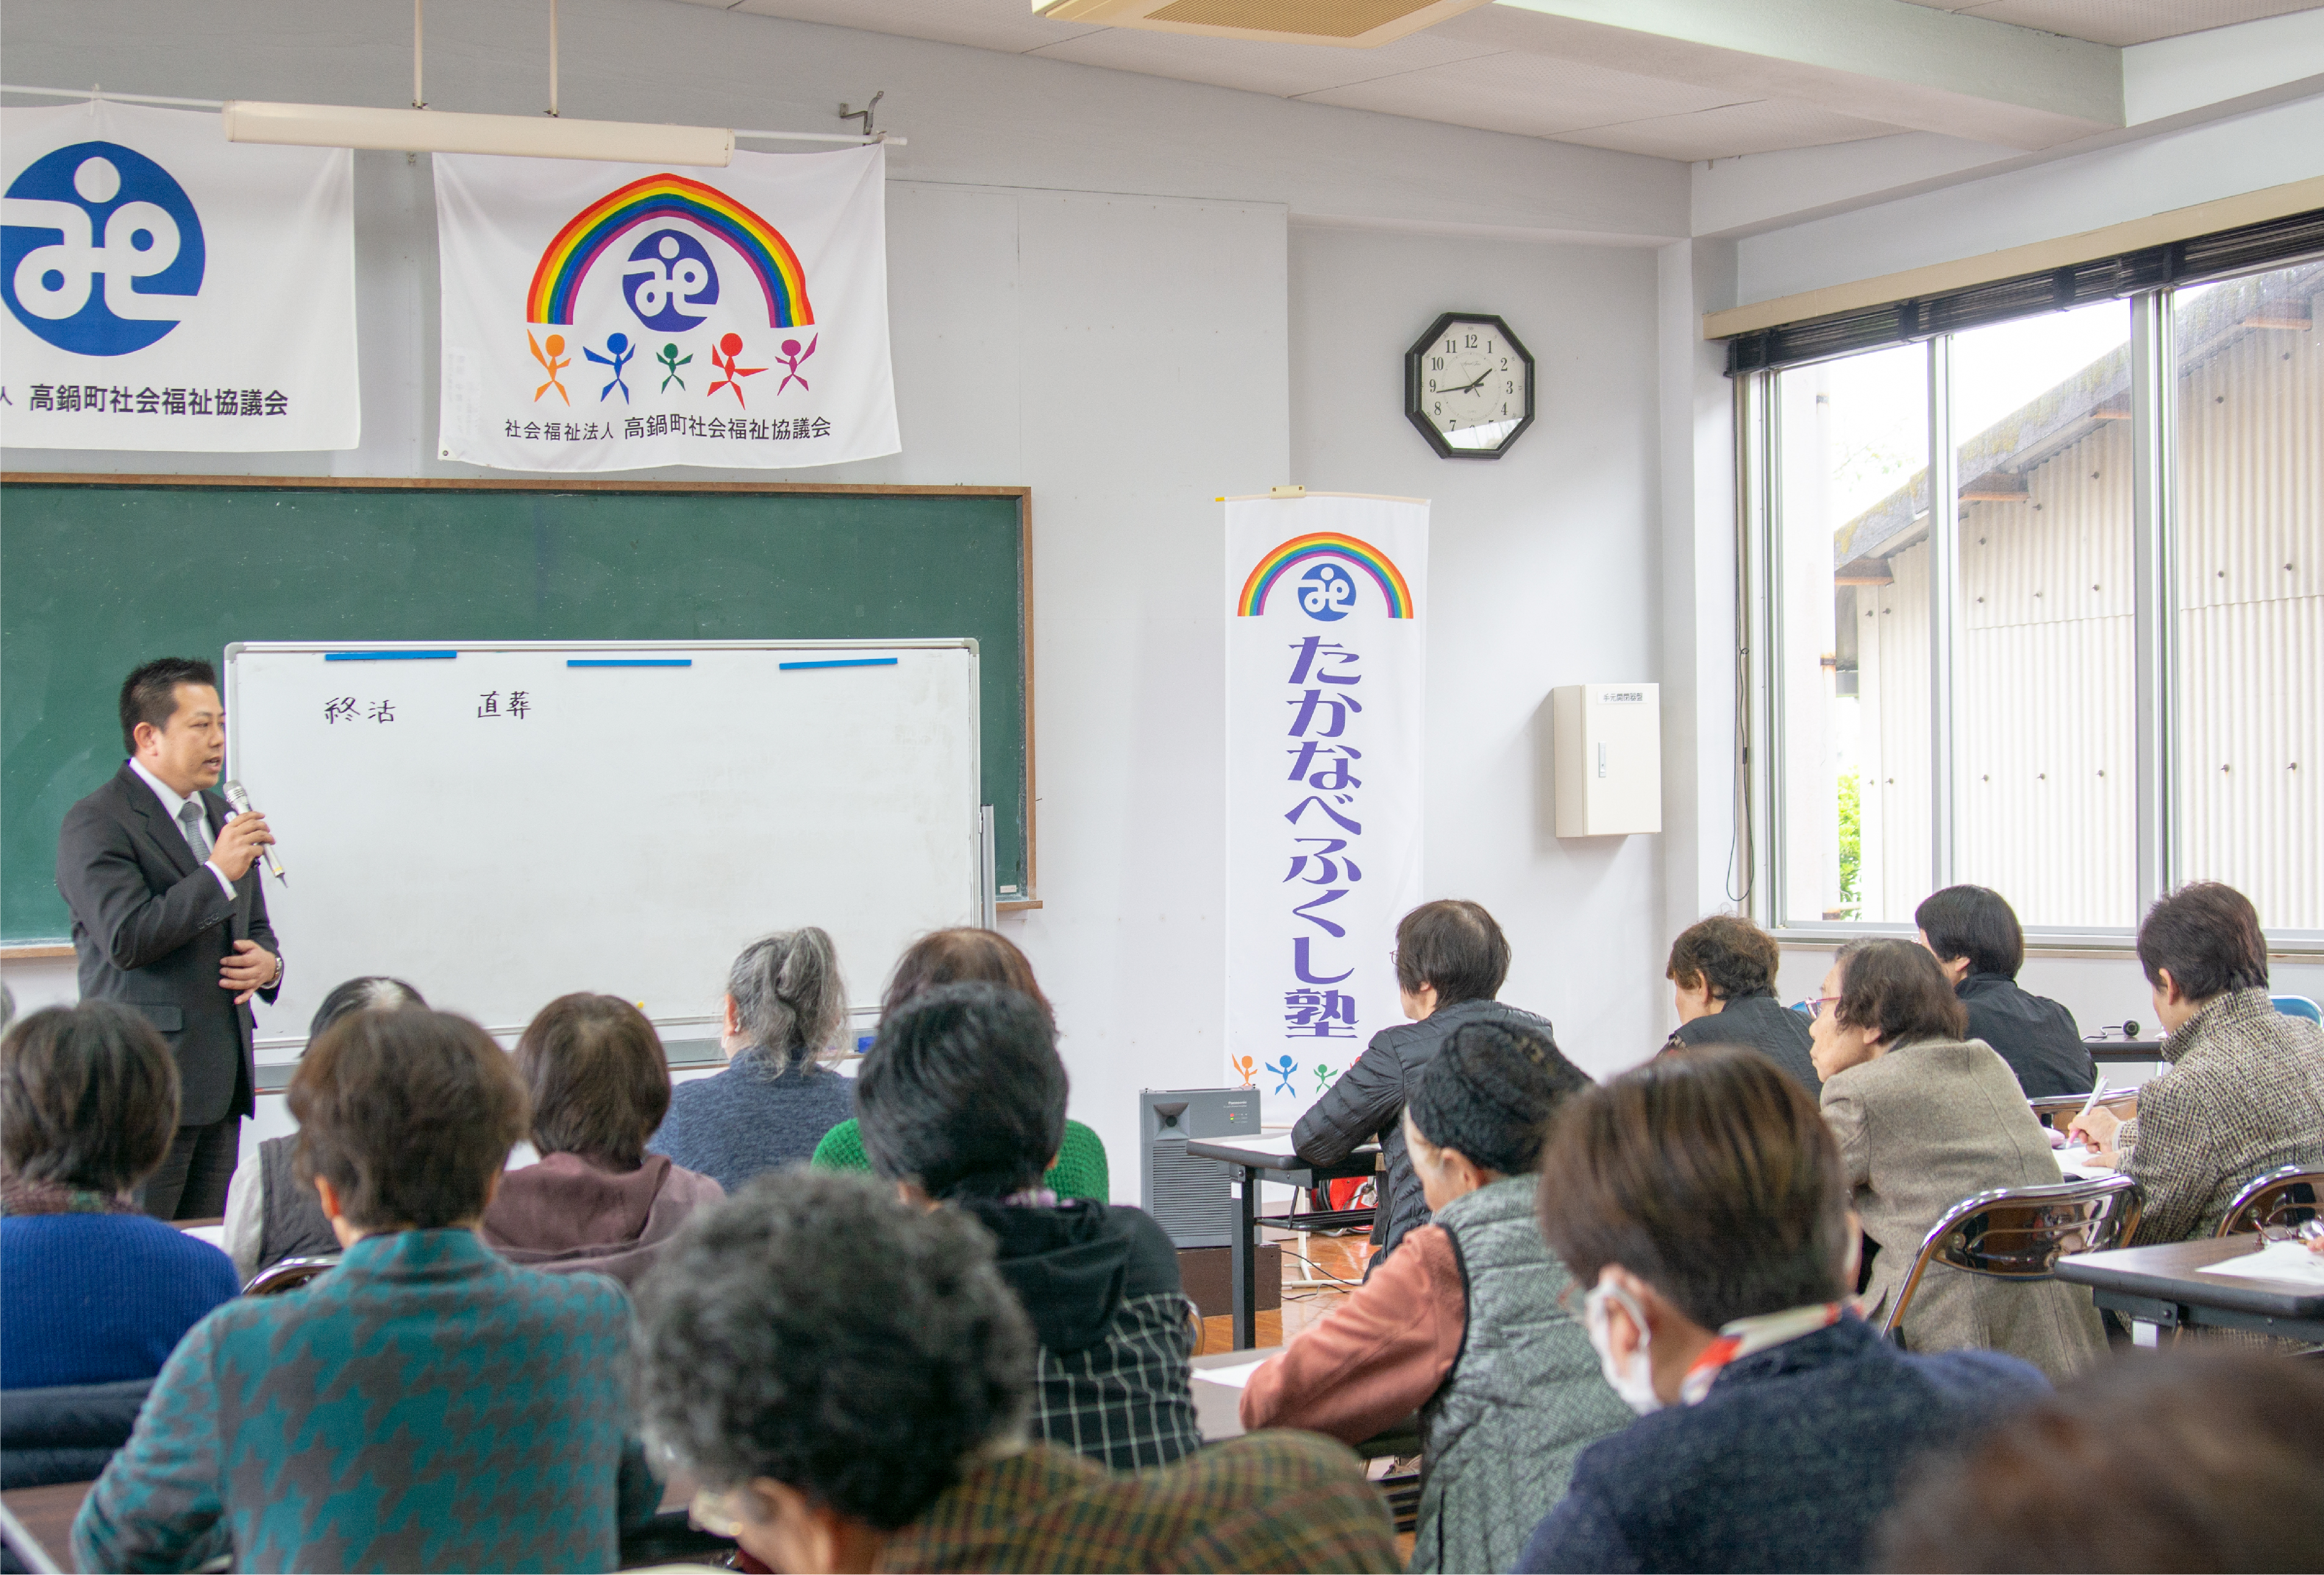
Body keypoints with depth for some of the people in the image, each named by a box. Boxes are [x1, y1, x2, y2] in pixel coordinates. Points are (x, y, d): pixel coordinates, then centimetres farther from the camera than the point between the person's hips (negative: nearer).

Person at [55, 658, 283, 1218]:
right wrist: (217, 874, -18)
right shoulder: (95, 824, -7)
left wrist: (268, 962, 5)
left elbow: (254, 927, 29)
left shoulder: (222, 816, 19)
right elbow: (127, 939, -19)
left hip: (222, 1085, 8)